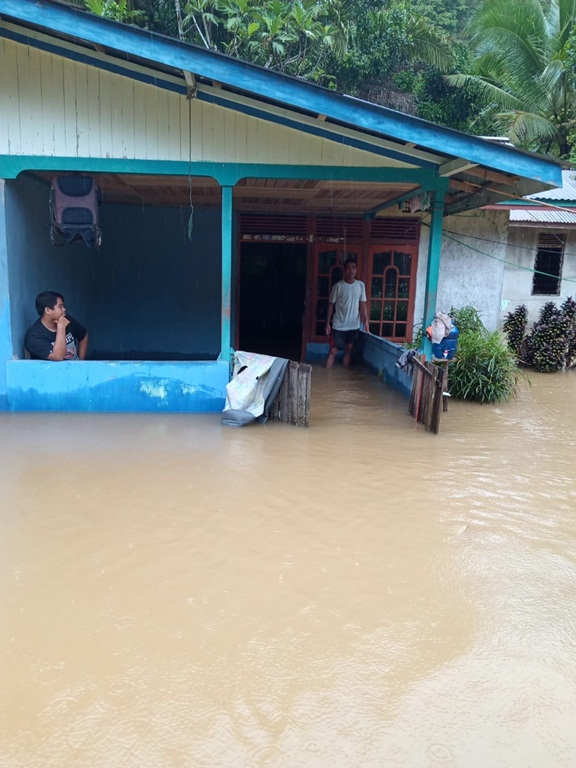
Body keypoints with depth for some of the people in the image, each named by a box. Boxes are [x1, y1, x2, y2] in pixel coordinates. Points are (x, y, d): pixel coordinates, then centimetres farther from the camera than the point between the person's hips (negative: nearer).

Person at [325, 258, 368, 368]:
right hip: (338, 325, -3)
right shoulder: (338, 286, -7)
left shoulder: (361, 285, 2)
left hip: (354, 325, 3)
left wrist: (366, 320, -3)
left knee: (349, 349, 10)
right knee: (333, 351, -2)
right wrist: (328, 323, -3)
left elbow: (362, 304, 6)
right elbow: (331, 305, -2)